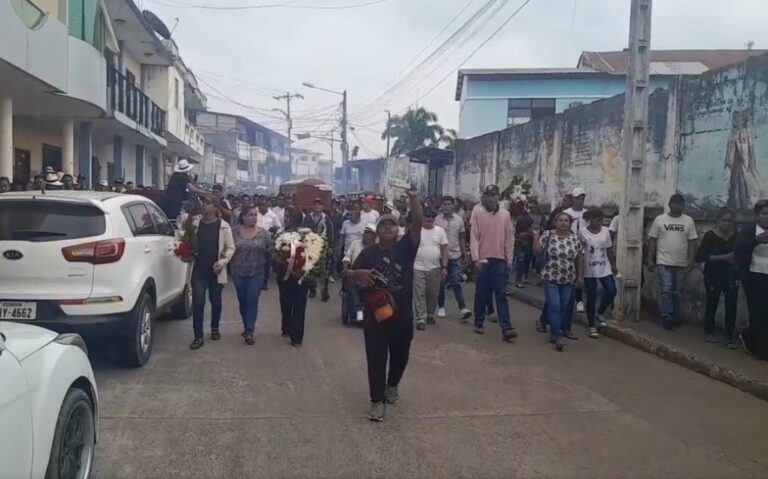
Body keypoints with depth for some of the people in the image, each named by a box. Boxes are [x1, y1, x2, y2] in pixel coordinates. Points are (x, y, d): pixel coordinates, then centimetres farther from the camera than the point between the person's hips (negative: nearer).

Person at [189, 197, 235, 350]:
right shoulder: (195, 224, 4)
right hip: (198, 269, 1)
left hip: (216, 270, -1)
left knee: (215, 301, 12)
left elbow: (230, 248, -2)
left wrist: (222, 262, -14)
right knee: (198, 302, -4)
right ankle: (198, 336, 0)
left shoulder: (224, 226, -2)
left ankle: (215, 329, 33)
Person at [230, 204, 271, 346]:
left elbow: (268, 252, 1)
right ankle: (247, 327, 28)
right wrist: (231, 266, 1)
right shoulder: (234, 231, -2)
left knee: (252, 301, -7)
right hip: (238, 272, 2)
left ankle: (249, 332, -4)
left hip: (257, 273, -1)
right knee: (242, 301, 12)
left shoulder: (263, 232, -2)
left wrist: (267, 270, 0)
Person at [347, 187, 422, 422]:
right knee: (376, 358, -1)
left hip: (402, 315, 2)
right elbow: (350, 274, -2)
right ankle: (378, 401, 10)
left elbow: (418, 222, -14)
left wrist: (413, 196, -25)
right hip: (375, 315, -2)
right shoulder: (369, 253, -1)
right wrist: (360, 273, -25)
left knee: (400, 355, 18)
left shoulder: (406, 247, -2)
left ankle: (393, 385, 45)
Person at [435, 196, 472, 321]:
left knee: (456, 283, -3)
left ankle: (463, 308, -5)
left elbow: (462, 239, 9)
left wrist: (465, 255, 8)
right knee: (441, 283, 8)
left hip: (455, 256, 1)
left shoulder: (459, 219, 2)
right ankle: (441, 307, 19)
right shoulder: (436, 220, -6)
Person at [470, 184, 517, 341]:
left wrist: (510, 259, 3)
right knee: (481, 293, 7)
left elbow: (509, 238, 8)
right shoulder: (477, 212, -1)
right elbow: (473, 237, -5)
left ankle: (506, 328, -6)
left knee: (501, 294, -1)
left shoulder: (505, 214, 6)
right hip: (483, 259, -1)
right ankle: (479, 323, 21)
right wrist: (475, 258, -12)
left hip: (500, 260, 2)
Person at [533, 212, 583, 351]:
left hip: (568, 280, 3)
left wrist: (580, 275, 9)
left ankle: (555, 333, 23)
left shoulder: (575, 238, 3)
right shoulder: (548, 235, -4)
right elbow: (537, 251, -7)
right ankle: (557, 336, -5)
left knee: (564, 308, 9)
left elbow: (579, 259, 10)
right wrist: (535, 236, -15)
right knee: (554, 307, -10)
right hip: (551, 279, -3)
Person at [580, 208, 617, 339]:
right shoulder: (583, 232, -7)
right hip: (589, 270, -3)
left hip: (604, 268, 3)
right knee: (592, 297, 0)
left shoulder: (605, 231, 3)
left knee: (611, 291, -8)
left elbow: (609, 249, 9)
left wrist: (613, 265, 8)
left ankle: (599, 314, 20)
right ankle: (592, 326, 13)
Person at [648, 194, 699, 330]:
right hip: (664, 262, -2)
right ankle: (667, 318, -4)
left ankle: (673, 318, 20)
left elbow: (692, 242, 3)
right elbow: (653, 240, 2)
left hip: (681, 263, 2)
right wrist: (651, 259, -1)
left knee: (676, 292, 10)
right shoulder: (660, 219, 0)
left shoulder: (689, 221, 3)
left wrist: (691, 261, -3)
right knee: (666, 291, -7)